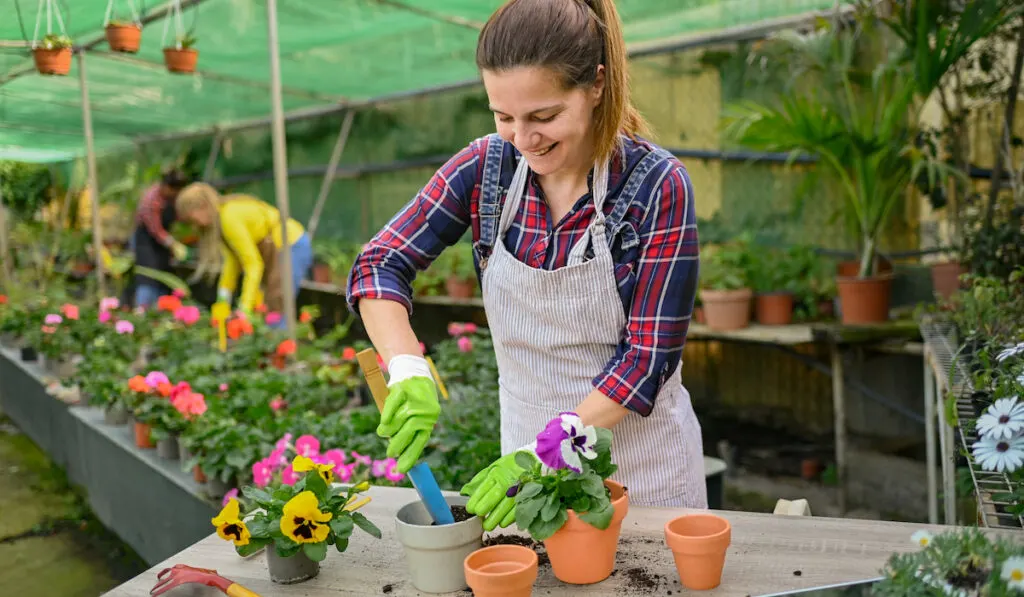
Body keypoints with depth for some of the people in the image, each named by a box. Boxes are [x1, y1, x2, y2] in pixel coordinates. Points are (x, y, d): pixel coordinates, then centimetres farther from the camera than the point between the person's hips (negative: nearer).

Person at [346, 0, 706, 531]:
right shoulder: (486, 166, -9)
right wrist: (409, 372, -26)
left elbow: (648, 355, -19)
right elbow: (379, 265, -8)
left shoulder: (657, 185, -19)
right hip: (531, 461, 3)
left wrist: (544, 455, -27)